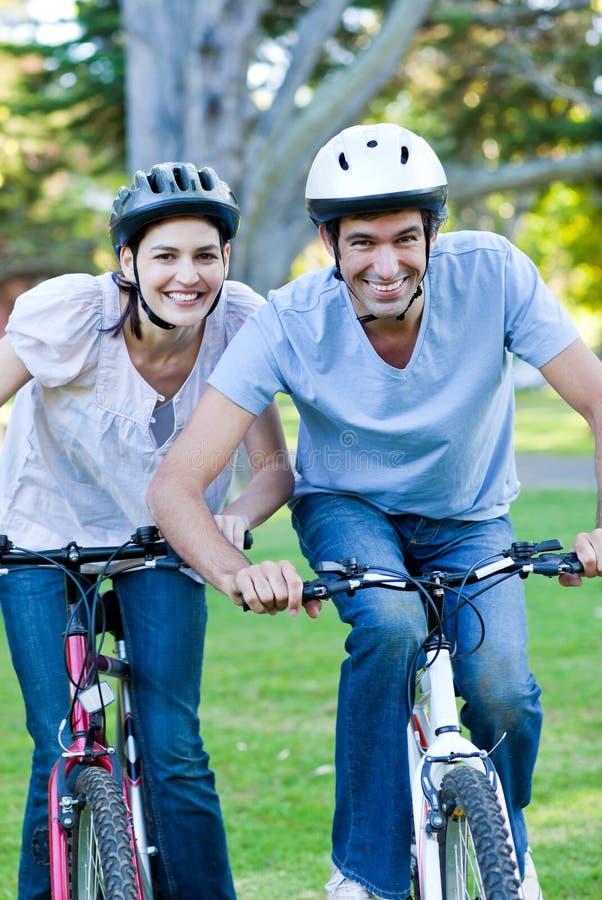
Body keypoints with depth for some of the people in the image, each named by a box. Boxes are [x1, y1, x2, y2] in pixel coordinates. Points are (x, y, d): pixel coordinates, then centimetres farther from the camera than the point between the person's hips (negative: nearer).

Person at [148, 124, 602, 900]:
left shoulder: (491, 274, -27)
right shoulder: (290, 322, -28)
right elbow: (175, 484, -31)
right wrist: (237, 573, -50)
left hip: (468, 522, 1)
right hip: (347, 508, -1)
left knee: (501, 690, -24)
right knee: (392, 625, -34)